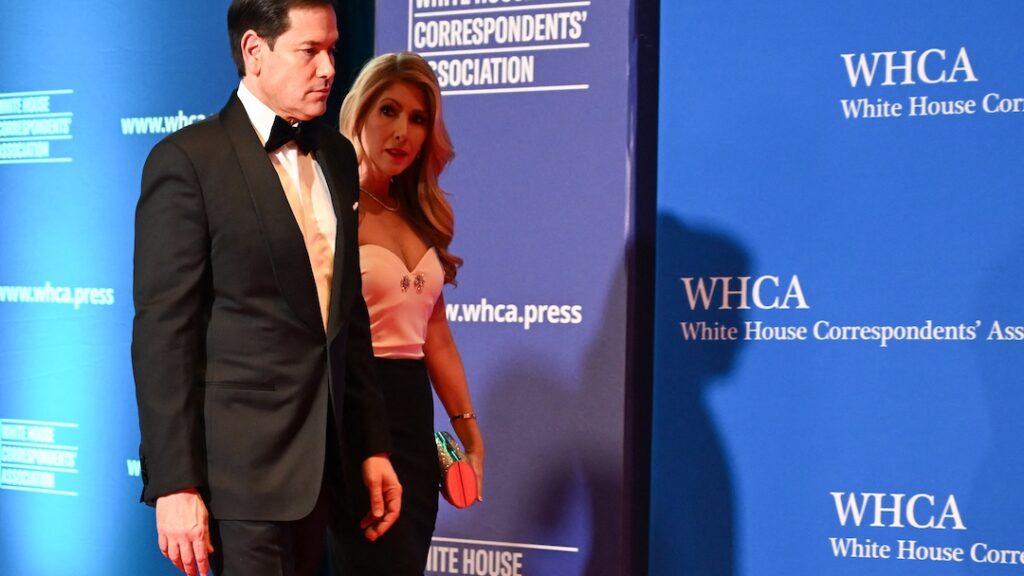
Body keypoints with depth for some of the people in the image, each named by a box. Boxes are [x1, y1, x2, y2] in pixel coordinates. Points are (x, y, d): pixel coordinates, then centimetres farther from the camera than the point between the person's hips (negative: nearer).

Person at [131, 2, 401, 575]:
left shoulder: (337, 156, 12)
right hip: (242, 464, -6)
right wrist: (174, 483, -16)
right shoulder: (188, 161, -9)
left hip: (320, 464, 6)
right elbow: (162, 332, -12)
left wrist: (373, 444, 13)